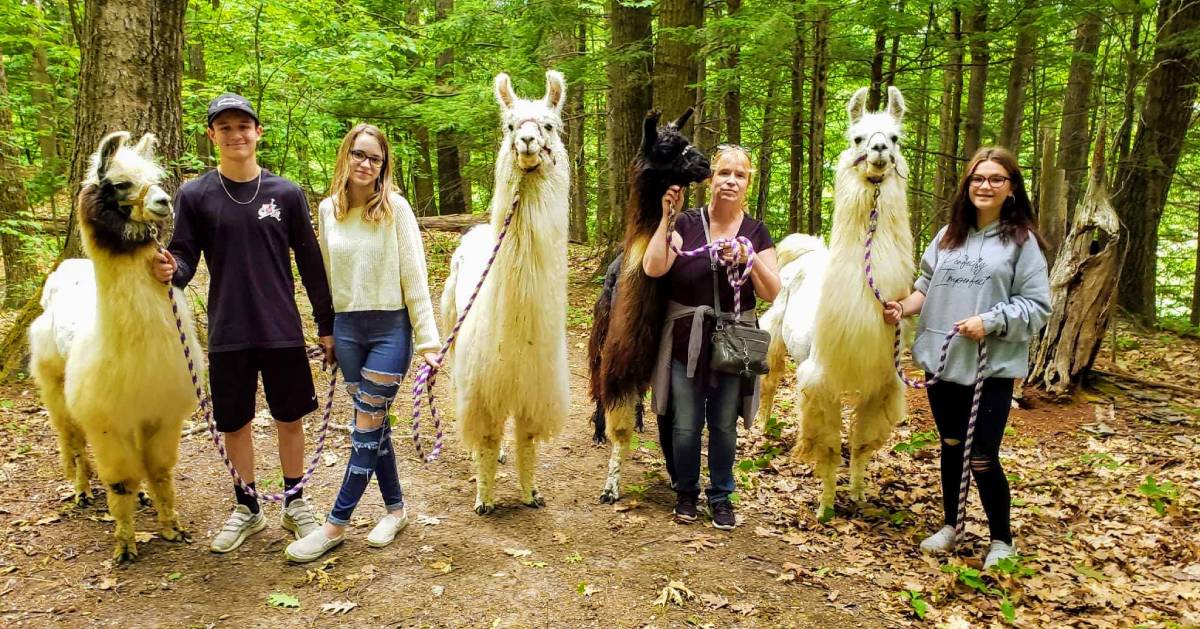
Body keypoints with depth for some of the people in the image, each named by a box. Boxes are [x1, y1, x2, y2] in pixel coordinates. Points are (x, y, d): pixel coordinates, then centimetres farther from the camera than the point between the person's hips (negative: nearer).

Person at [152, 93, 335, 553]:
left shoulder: (286, 193, 1)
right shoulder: (194, 195, 1)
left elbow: (310, 263, 4)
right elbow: (185, 259, 0)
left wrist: (327, 325, 4)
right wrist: (170, 269, -24)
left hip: (282, 331, 0)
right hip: (228, 334, 0)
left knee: (289, 419, 10)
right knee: (234, 424, 11)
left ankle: (295, 504, 28)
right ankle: (247, 509, 29)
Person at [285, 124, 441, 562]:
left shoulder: (396, 207, -7)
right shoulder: (328, 209, 5)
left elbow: (414, 276, -8)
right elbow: (326, 275, 12)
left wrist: (428, 340, -10)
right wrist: (326, 333, 15)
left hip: (390, 327, -4)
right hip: (346, 327, 4)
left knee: (367, 424, -1)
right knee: (373, 423, 11)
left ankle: (336, 524, 10)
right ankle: (396, 508, 26)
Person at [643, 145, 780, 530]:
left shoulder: (756, 232, 2)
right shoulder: (686, 224, -3)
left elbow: (772, 293, -3)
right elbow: (653, 268, -18)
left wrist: (750, 259, -19)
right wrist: (666, 216, -19)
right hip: (685, 341, -1)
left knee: (724, 426, 11)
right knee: (685, 426, 7)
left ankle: (720, 495, 30)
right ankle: (686, 491, 29)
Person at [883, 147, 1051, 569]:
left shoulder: (1022, 240, -4)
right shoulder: (948, 236, 10)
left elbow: (1037, 305, -7)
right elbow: (927, 288, 11)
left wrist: (990, 321, -19)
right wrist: (903, 307, -8)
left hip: (992, 368, -4)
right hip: (942, 361, 5)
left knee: (982, 459, -1)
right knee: (950, 447, 17)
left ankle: (1001, 540, 22)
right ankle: (951, 526, 35)